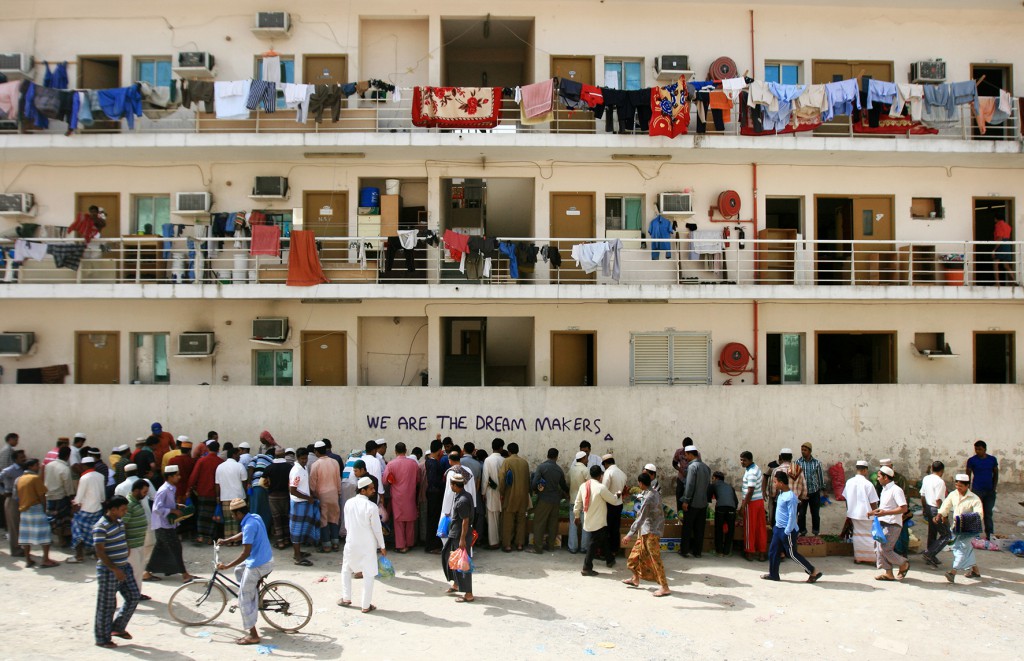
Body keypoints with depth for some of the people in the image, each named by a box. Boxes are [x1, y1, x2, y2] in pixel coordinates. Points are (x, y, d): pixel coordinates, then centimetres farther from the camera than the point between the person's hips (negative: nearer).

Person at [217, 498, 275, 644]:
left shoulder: (249, 525, -24)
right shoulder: (255, 517, 5)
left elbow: (245, 553, -27)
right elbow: (243, 535, 24)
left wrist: (227, 566, -23)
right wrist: (225, 540, 19)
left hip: (257, 565, -9)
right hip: (267, 559, 9)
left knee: (244, 599, 1)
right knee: (239, 570, 31)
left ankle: (252, 635, 5)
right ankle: (255, 598, 30)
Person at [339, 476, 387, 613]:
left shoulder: (349, 503, -6)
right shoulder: (372, 507, -19)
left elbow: (347, 524, 6)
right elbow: (377, 529, -13)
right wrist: (382, 547, -1)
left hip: (351, 543, 4)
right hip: (368, 545, -4)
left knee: (346, 570, 26)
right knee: (368, 575, 8)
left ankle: (346, 598, 30)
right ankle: (366, 606, 13)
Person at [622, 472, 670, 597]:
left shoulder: (648, 498, -26)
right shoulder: (655, 491, -1)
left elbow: (641, 519, -26)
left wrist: (630, 535, -24)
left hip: (651, 531, -10)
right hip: (646, 530, 10)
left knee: (655, 558, -5)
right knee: (637, 553, 20)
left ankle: (665, 587, 0)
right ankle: (635, 579, 34)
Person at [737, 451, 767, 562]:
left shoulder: (751, 473, -20)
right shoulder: (756, 468, 10)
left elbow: (750, 491, -24)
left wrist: (742, 507, -21)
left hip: (752, 502, -9)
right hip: (760, 500, 9)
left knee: (750, 528, 3)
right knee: (761, 527, 11)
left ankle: (750, 552, 11)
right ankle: (762, 552, 16)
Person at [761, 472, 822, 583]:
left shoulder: (790, 497, -22)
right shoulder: (781, 494, 7)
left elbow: (792, 516, -22)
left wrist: (787, 532, -21)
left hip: (787, 530, -9)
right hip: (778, 528, 9)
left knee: (792, 554, 0)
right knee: (773, 551, 12)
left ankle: (813, 572, 11)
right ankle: (773, 574, 23)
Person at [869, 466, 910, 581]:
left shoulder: (896, 490, -14)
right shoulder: (884, 490, 15)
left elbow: (903, 508, -22)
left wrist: (884, 513, -26)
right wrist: (873, 512, 15)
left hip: (892, 525, -9)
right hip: (883, 524, 9)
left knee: (885, 549, -11)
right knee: (878, 548, 5)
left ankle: (904, 564, 11)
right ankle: (888, 573, 12)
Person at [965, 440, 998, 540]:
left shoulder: (992, 460, 3)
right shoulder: (972, 460, -5)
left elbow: (996, 474, 11)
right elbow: (968, 476, -2)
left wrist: (994, 488, 3)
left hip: (990, 491, 3)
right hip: (977, 491, -3)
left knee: (988, 513, 10)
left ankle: (988, 535, 18)